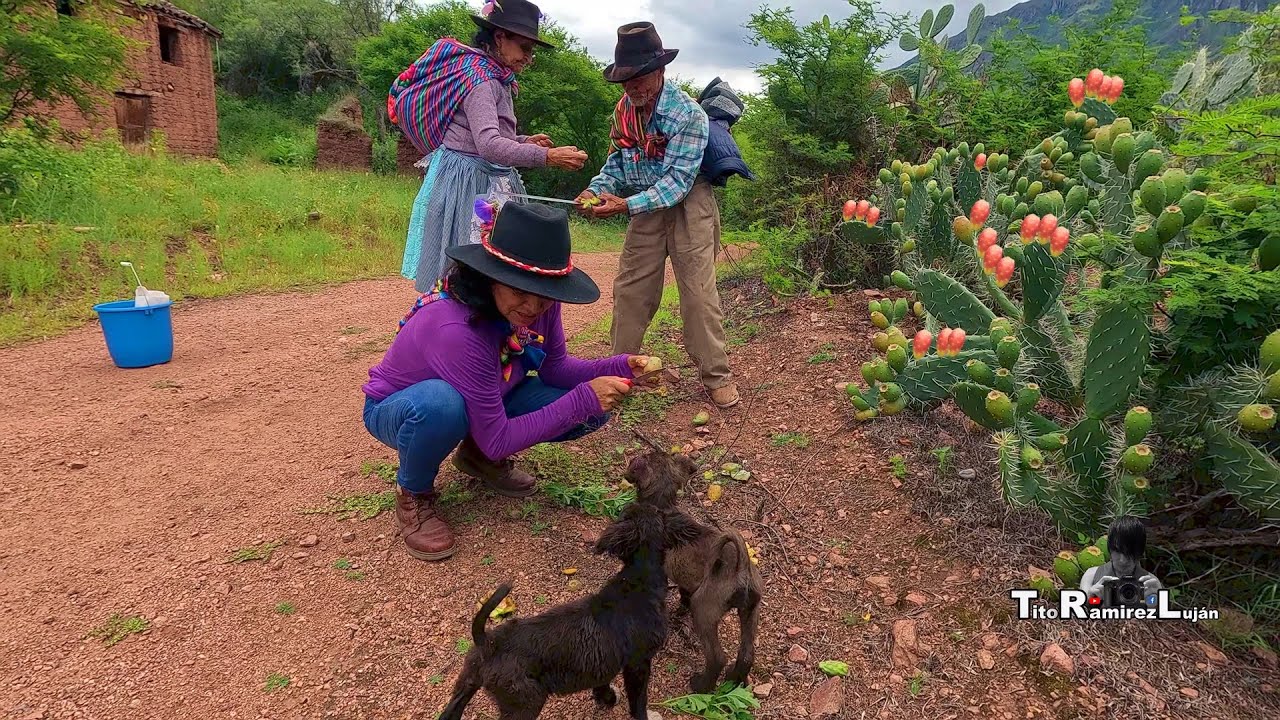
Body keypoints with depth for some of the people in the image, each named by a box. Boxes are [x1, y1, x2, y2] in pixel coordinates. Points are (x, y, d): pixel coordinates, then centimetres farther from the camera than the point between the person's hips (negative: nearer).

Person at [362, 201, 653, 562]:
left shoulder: (540, 303, -21)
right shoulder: (456, 329, -39)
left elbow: (554, 367, -6)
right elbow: (498, 439, -32)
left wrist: (619, 368, -23)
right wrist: (582, 399, -37)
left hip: (482, 403, 6)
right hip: (397, 410, -6)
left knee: (593, 408, -13)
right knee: (441, 404, -43)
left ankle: (478, 455, 9)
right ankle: (413, 494, -9)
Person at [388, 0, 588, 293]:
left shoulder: (494, 78, 14)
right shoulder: (479, 76, -15)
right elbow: (489, 146, -29)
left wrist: (525, 141, 11)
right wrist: (547, 156, -33)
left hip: (487, 181, 9)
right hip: (465, 183, -9)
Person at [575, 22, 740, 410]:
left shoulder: (688, 113, -21)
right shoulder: (624, 109, -2)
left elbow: (677, 180, -25)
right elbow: (617, 161, 7)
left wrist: (625, 205, -32)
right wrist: (596, 190, -14)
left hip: (688, 205, -5)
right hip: (647, 207, 6)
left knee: (698, 292, -7)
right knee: (629, 287, 5)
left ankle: (717, 376, 4)